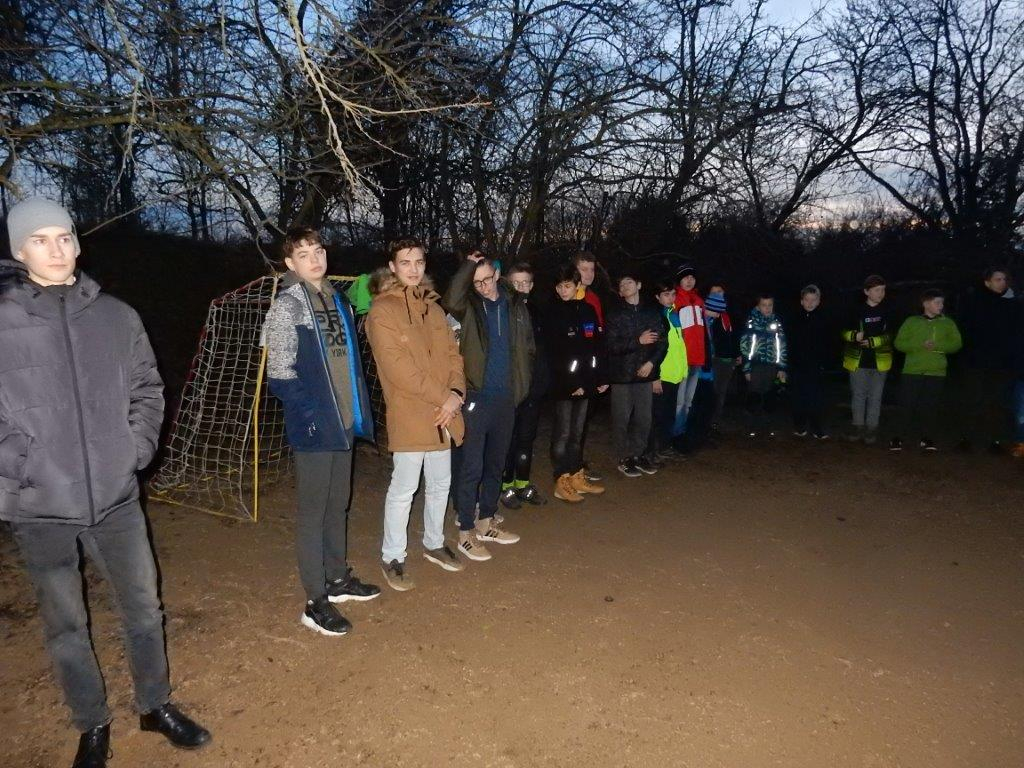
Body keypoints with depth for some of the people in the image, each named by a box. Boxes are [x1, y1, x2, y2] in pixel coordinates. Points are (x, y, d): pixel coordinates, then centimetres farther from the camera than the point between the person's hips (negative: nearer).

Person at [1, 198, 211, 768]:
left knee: (145, 608, 13)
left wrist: (137, 448, -1)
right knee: (66, 625, 14)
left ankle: (156, 705, 35)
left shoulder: (116, 316, 0)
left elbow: (148, 389, 9)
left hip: (115, 495, 2)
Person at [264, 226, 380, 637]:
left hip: (344, 422, 7)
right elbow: (281, 375, -15)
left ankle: (338, 579, 34)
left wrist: (357, 409, 11)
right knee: (314, 511, 1)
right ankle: (316, 603, 12)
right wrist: (312, 413, -15)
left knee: (338, 505, 18)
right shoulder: (286, 306, -11)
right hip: (313, 428, -7)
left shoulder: (337, 299, 12)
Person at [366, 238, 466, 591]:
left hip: (442, 415, 7)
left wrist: (456, 394, -6)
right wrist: (441, 398, -16)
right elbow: (397, 367, -16)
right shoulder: (382, 311, -8)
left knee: (440, 484, 17)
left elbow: (452, 353, 11)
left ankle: (434, 544, 35)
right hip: (409, 416, -7)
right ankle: (392, 557, 17)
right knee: (403, 490, 0)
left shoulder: (432, 307, 14)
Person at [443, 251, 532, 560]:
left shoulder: (515, 304, 7)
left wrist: (522, 383, 6)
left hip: (506, 397, 5)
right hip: (476, 396, -5)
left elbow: (527, 347, 13)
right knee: (471, 466, -2)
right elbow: (451, 301, -29)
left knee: (496, 463, 16)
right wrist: (468, 265, -19)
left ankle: (486, 523, 31)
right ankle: (465, 532, 10)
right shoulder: (469, 305, -4)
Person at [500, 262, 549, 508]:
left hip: (533, 385, 5)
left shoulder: (535, 311, 10)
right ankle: (506, 485, 15)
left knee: (527, 437, 13)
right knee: (508, 437, 3)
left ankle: (523, 483, 25)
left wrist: (542, 378, 8)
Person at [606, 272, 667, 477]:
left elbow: (662, 341, 5)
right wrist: (638, 341, -17)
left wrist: (651, 362, -8)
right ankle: (624, 458, 13)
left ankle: (639, 454, 22)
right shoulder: (615, 314, 0)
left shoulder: (651, 311, 7)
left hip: (645, 373, 3)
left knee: (644, 418, 7)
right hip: (621, 374, -2)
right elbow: (612, 345, -9)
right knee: (622, 418, 1)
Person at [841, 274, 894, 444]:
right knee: (858, 395, 9)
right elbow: (844, 332, 2)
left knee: (875, 396, 6)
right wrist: (854, 336, -18)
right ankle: (858, 426, 20)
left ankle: (872, 428, 14)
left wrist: (873, 342, -18)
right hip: (858, 360, 0)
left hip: (880, 360, 0)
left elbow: (889, 335, -3)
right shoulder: (857, 310, -2)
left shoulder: (887, 310, -1)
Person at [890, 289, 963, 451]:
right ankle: (898, 438, 6)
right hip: (912, 371, -1)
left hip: (936, 372, 2)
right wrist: (920, 345, -16)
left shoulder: (947, 323, 10)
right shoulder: (911, 321, 5)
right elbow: (899, 343, -2)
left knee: (931, 407, 2)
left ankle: (928, 438, 15)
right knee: (907, 406, -3)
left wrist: (937, 345, -15)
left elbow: (956, 344, 2)